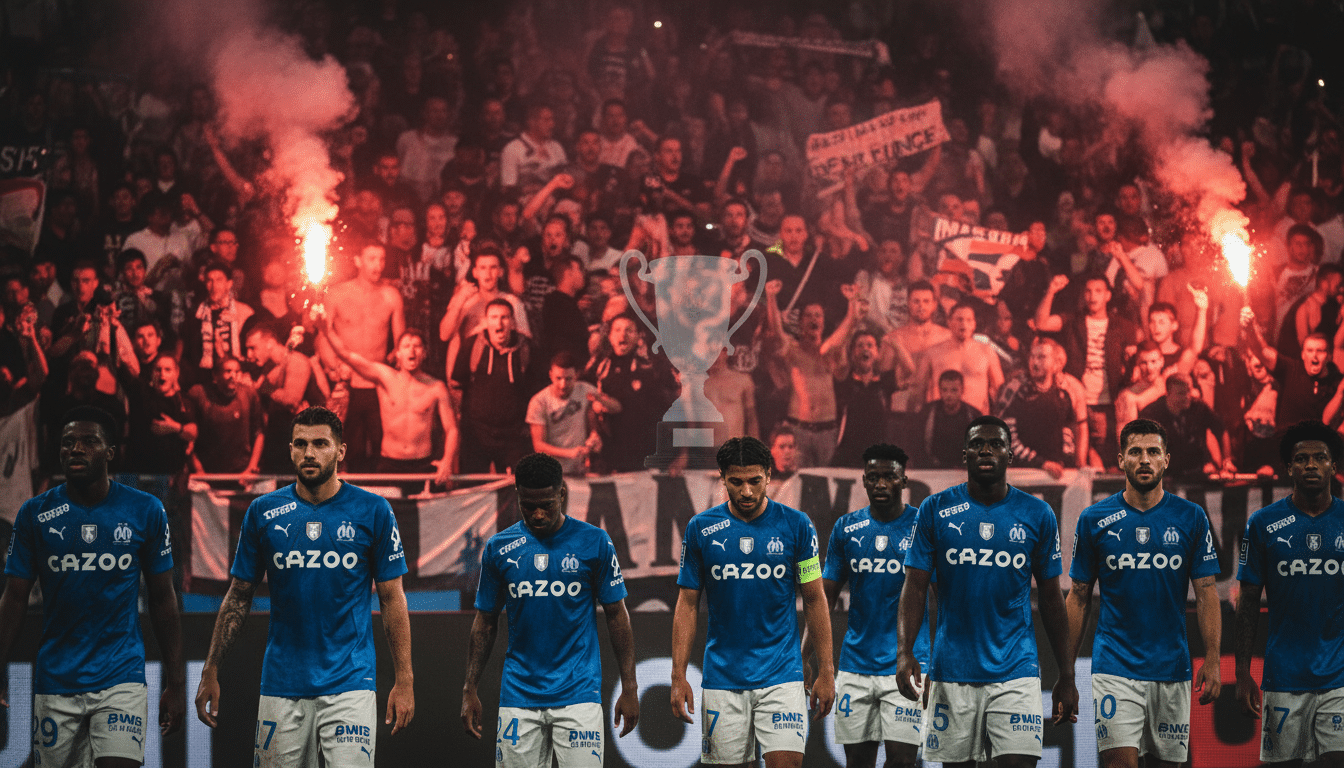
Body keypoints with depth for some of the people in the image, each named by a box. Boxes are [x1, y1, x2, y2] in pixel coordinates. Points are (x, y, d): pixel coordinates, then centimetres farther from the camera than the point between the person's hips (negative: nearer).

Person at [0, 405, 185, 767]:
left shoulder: (145, 511, 2)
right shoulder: (34, 514, 2)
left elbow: (162, 600, 7)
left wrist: (176, 682, 5)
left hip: (121, 679, -1)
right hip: (55, 681, 1)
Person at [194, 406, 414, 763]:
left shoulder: (372, 511, 0)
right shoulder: (263, 512, 5)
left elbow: (392, 597, 4)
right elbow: (239, 596, 11)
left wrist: (404, 680, -1)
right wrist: (210, 672, 6)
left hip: (350, 682, -2)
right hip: (282, 684, 2)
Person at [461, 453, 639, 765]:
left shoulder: (594, 542, -1)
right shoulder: (499, 548, 4)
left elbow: (616, 615, 3)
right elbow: (485, 621, 12)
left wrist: (629, 687, 0)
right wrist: (470, 690, 8)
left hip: (578, 691, -2)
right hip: (518, 694, 2)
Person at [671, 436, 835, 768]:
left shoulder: (795, 525, -1)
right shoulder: (701, 529, 1)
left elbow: (814, 599, 5)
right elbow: (688, 605, 5)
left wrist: (826, 671, 2)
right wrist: (678, 676, -1)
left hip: (781, 674, -1)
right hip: (722, 676, 1)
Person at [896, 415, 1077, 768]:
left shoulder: (1037, 514, 4)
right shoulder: (935, 510, 2)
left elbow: (1050, 598, 9)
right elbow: (915, 586, 0)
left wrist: (1066, 675, 8)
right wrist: (905, 652, -15)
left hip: (1015, 670, 0)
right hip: (952, 669, 0)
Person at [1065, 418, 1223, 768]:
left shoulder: (1191, 518, 4)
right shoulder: (1094, 519, 2)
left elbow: (1206, 592, 3)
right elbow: (1078, 598, 6)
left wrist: (1212, 660, -8)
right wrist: (1066, 671, 2)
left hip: (1172, 669, 2)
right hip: (1115, 668, -2)